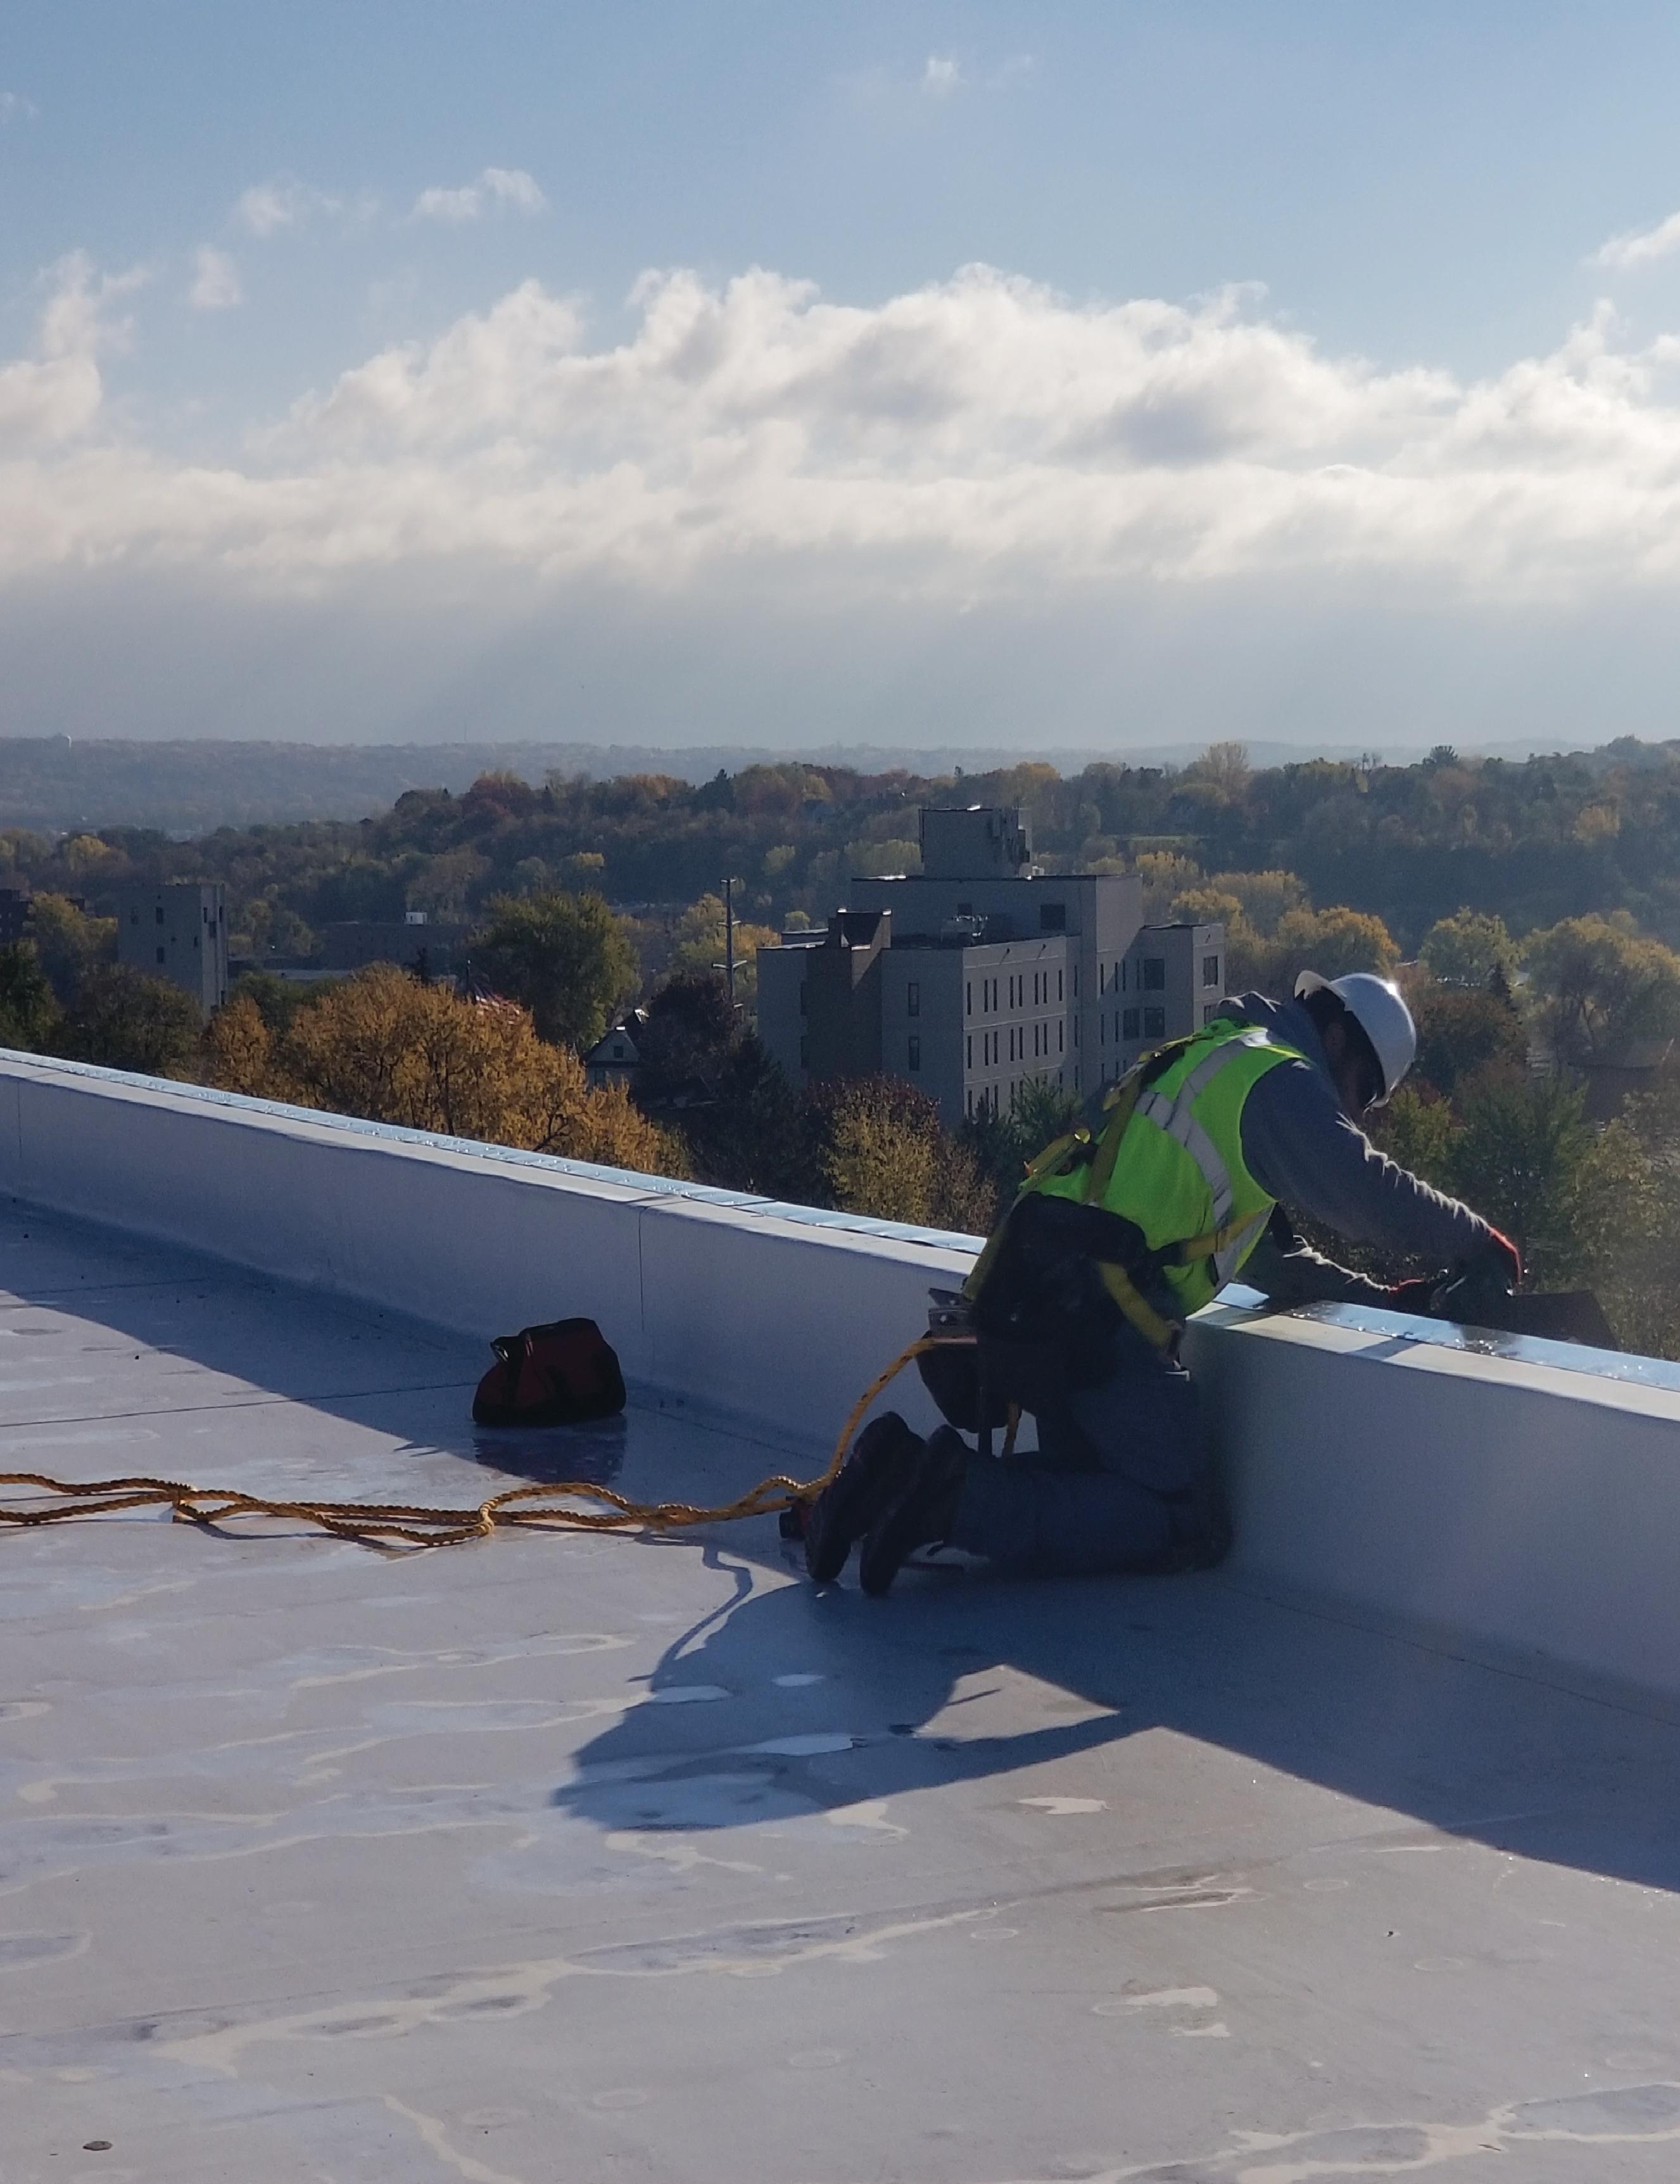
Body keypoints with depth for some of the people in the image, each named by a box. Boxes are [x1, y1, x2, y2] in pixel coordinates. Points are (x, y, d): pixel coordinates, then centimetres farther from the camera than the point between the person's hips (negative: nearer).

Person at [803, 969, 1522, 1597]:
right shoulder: (1277, 1077, -1)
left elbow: (1271, 1254, 32)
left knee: (1098, 1494, 17)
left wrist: (1377, 1298, 24)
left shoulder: (1212, 1065, 30)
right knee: (1189, 1527, -8)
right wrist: (1476, 1242, 5)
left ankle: (906, 1475, 1)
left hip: (1028, 1310, 10)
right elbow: (1369, 1195, -10)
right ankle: (959, 1496, -18)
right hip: (1095, 1319, -10)